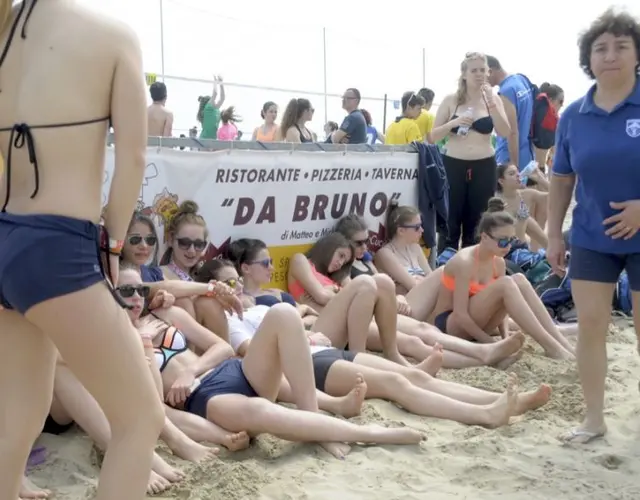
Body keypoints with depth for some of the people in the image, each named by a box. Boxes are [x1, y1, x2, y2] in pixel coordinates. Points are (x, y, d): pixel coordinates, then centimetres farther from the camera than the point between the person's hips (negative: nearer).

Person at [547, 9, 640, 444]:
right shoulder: (573, 115, -1)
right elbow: (562, 180, 8)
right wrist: (554, 236, 7)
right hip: (591, 239, 3)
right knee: (590, 326, 5)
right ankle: (594, 419, 20)